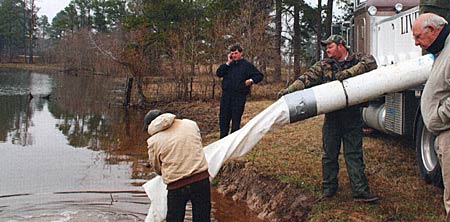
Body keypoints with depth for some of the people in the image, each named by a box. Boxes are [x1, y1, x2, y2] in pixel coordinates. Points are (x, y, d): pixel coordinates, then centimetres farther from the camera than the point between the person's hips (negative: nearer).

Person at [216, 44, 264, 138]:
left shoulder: (247, 65, 3)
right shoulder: (228, 65, 11)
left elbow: (260, 76, 7)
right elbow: (218, 73, -2)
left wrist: (251, 80, -10)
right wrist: (228, 63, -7)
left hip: (239, 96, -3)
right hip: (226, 95, 3)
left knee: (236, 119, 3)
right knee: (223, 117, 4)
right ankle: (223, 139, 14)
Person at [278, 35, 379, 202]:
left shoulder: (357, 60, 5)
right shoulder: (324, 65, 9)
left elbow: (371, 63, -16)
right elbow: (307, 78, -3)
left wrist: (348, 72, -27)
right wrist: (290, 90, -19)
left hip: (352, 115, -2)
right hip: (331, 115, 2)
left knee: (354, 153, 1)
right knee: (329, 154, 7)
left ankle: (360, 191, 3)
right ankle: (328, 188, 20)